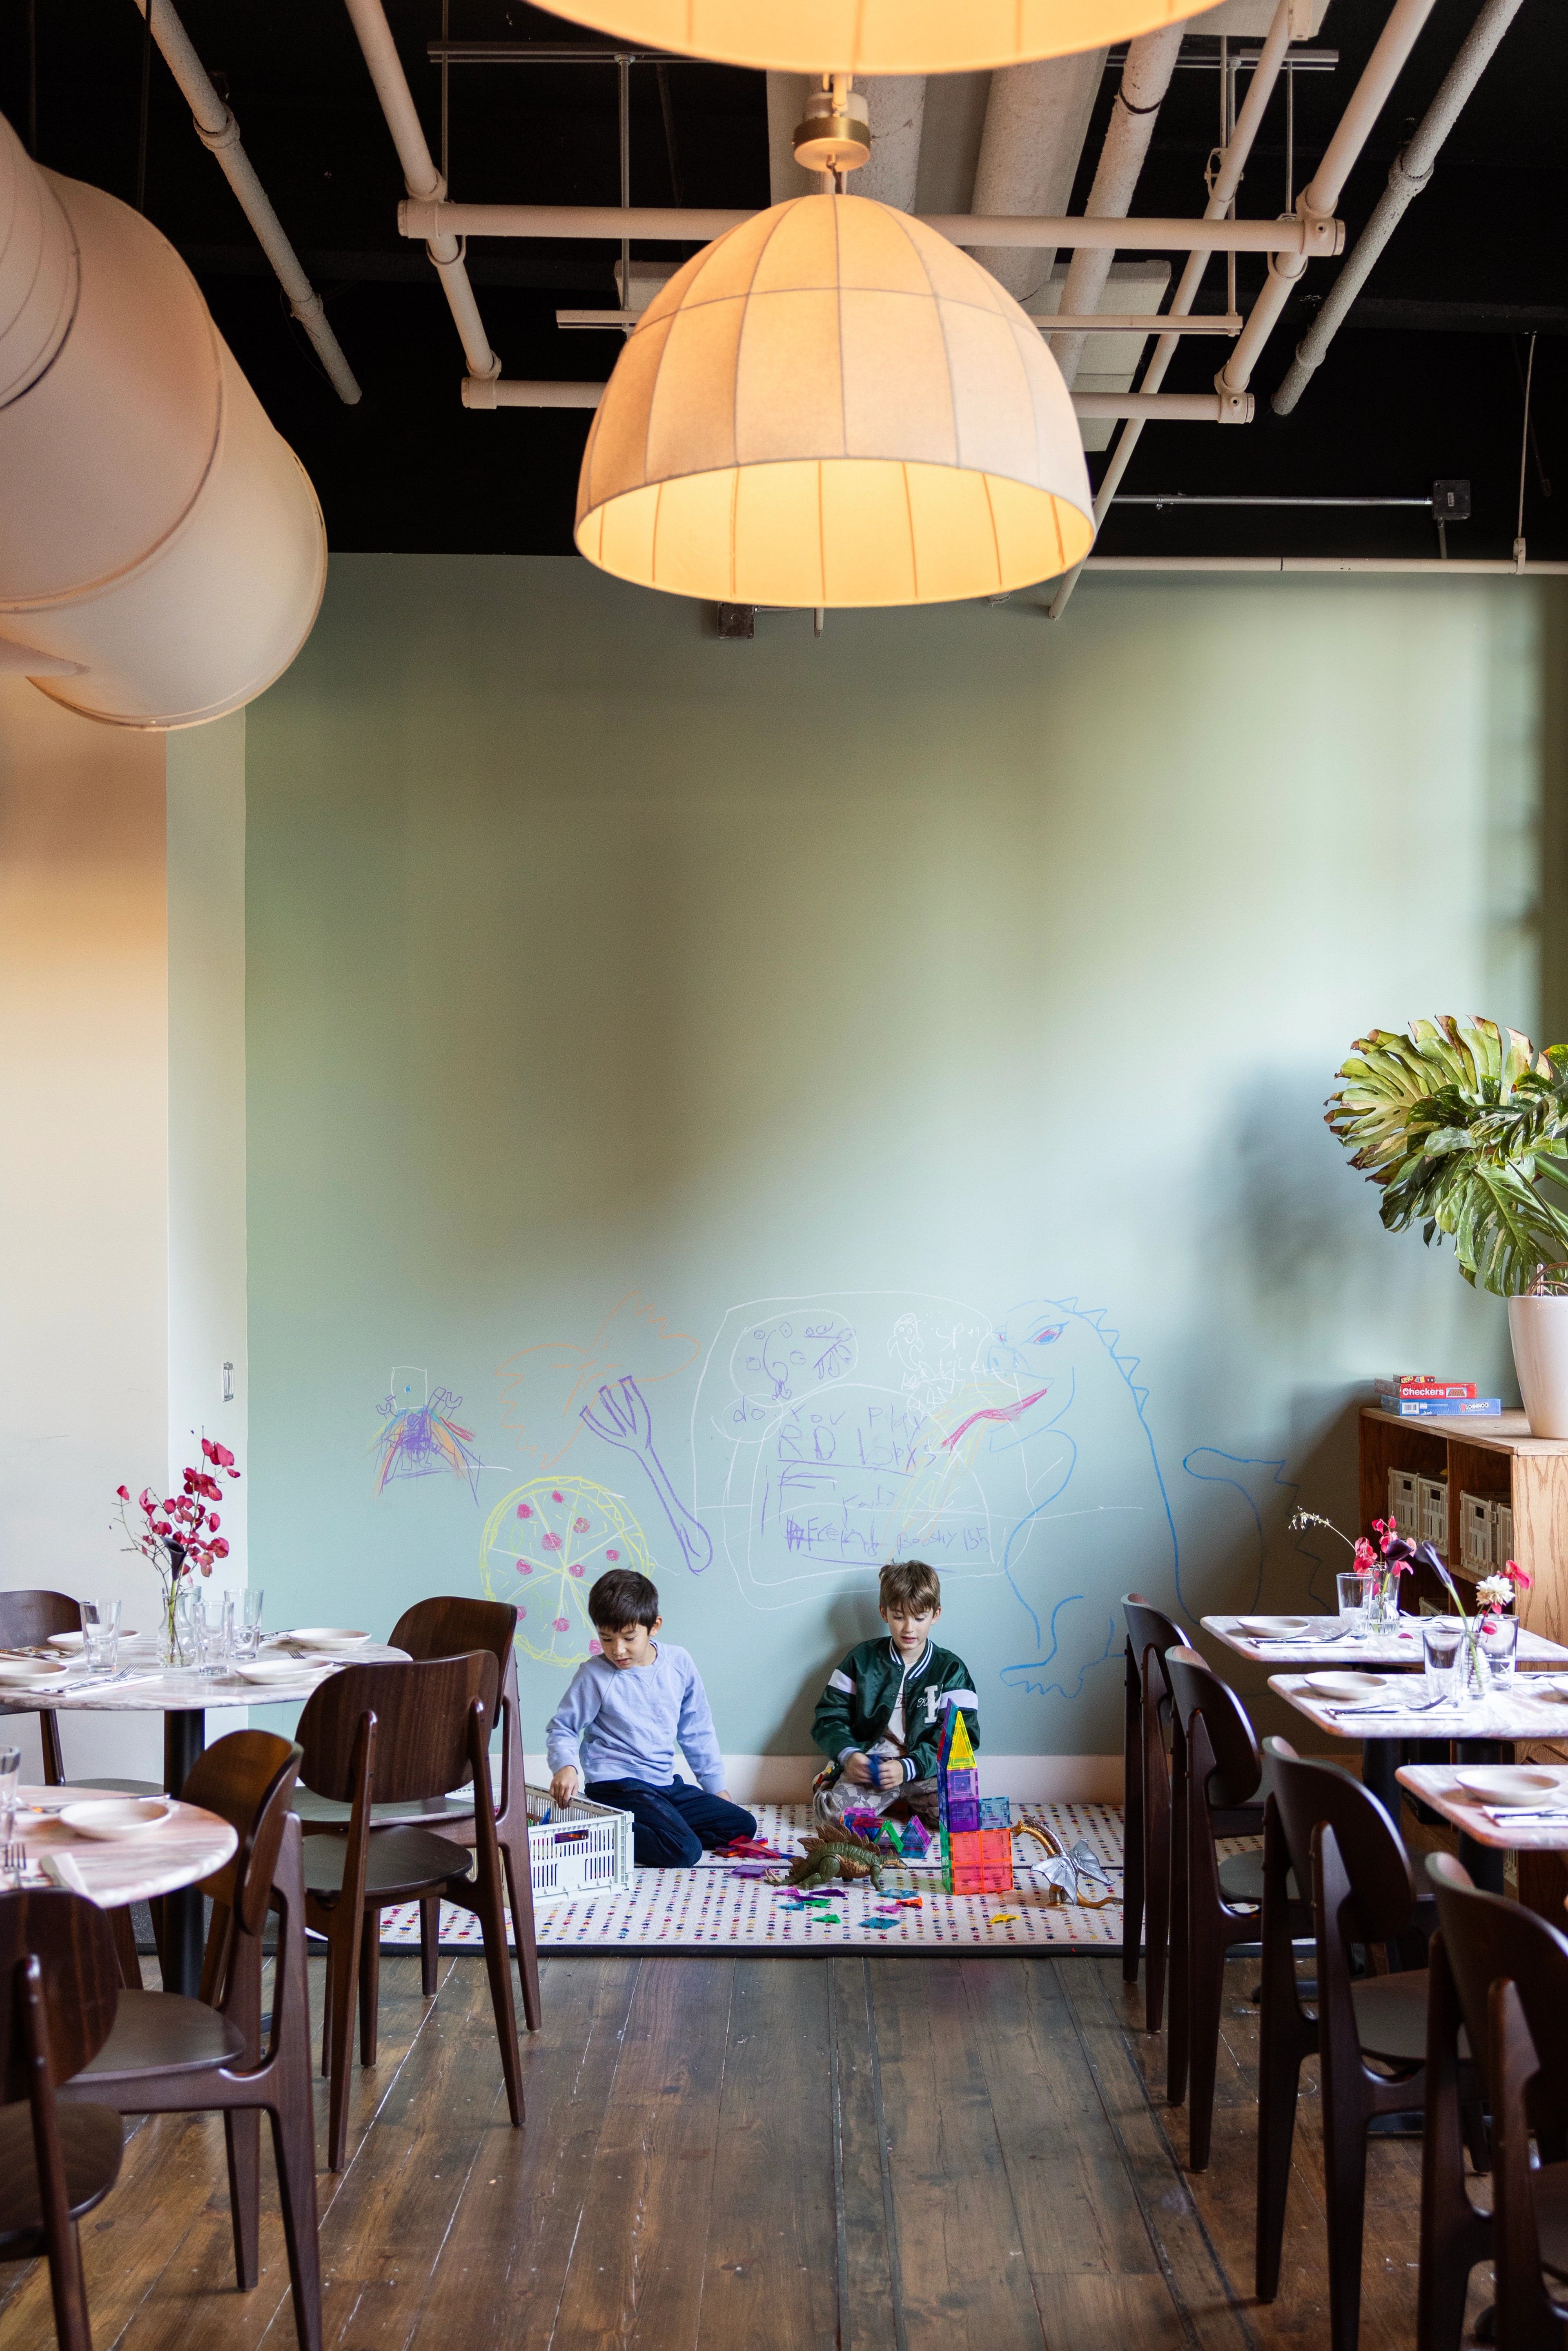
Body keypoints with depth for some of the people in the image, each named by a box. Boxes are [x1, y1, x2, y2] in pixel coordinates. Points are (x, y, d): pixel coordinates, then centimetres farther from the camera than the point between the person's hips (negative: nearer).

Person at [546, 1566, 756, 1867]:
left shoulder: (679, 1664, 3)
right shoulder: (595, 1675, -10)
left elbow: (697, 1730, 15)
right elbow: (562, 1730, -2)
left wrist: (715, 1785, 18)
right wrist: (565, 1766, -23)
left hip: (665, 1785, 7)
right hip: (617, 1786, -7)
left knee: (743, 1827, 4)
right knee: (683, 1851, -26)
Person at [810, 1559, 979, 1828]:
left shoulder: (951, 1669, 4)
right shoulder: (863, 1659, 8)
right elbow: (830, 1716, 7)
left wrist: (909, 1767, -20)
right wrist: (848, 1755, -15)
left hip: (927, 1772, 1)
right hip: (869, 1765, -1)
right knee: (830, 1808, -29)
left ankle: (909, 1798, 3)